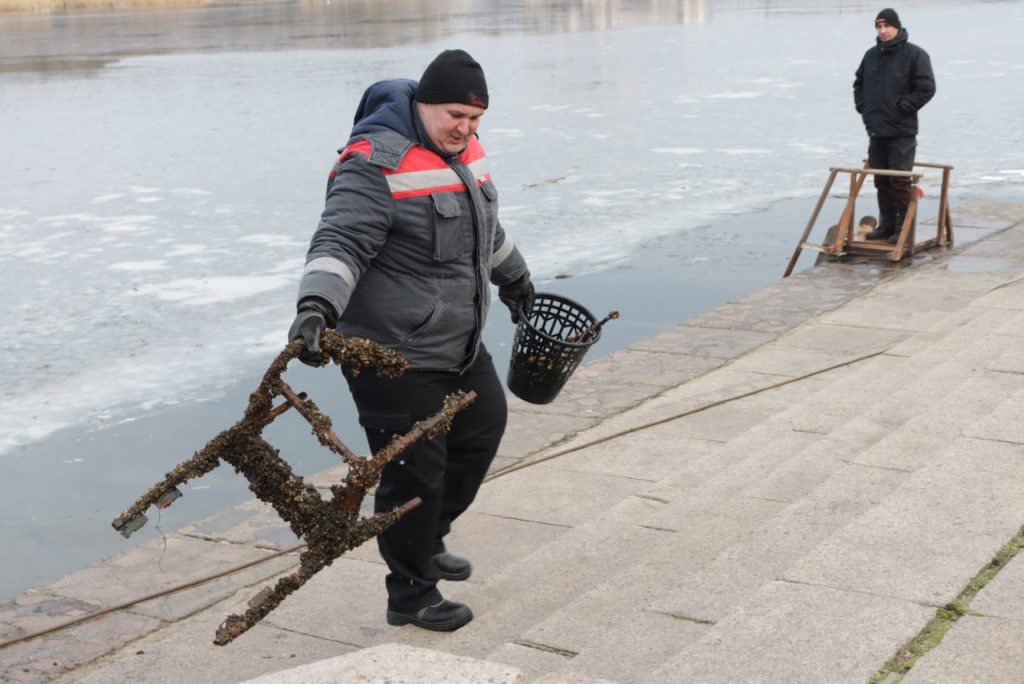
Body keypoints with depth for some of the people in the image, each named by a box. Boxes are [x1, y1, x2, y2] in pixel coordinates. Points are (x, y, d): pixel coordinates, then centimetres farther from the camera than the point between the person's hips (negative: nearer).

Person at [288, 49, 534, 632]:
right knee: (415, 471, -2)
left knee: (484, 429, 22)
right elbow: (341, 242, -30)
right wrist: (317, 305, -45)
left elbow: (487, 228, 28)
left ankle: (427, 541, 40)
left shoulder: (466, 151, 10)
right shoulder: (377, 164, -19)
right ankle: (412, 596, 16)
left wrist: (514, 278, 41)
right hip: (396, 357, -9)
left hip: (461, 346, 10)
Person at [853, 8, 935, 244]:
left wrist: (903, 107, -12)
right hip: (876, 130, 6)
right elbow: (859, 83, 25)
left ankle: (904, 227, 1)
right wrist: (862, 107, 13)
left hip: (902, 132, -6)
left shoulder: (915, 54, -7)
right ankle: (886, 224, 20)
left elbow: (926, 88, -11)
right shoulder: (871, 55, 12)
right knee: (881, 181, 11)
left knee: (900, 180, -6)